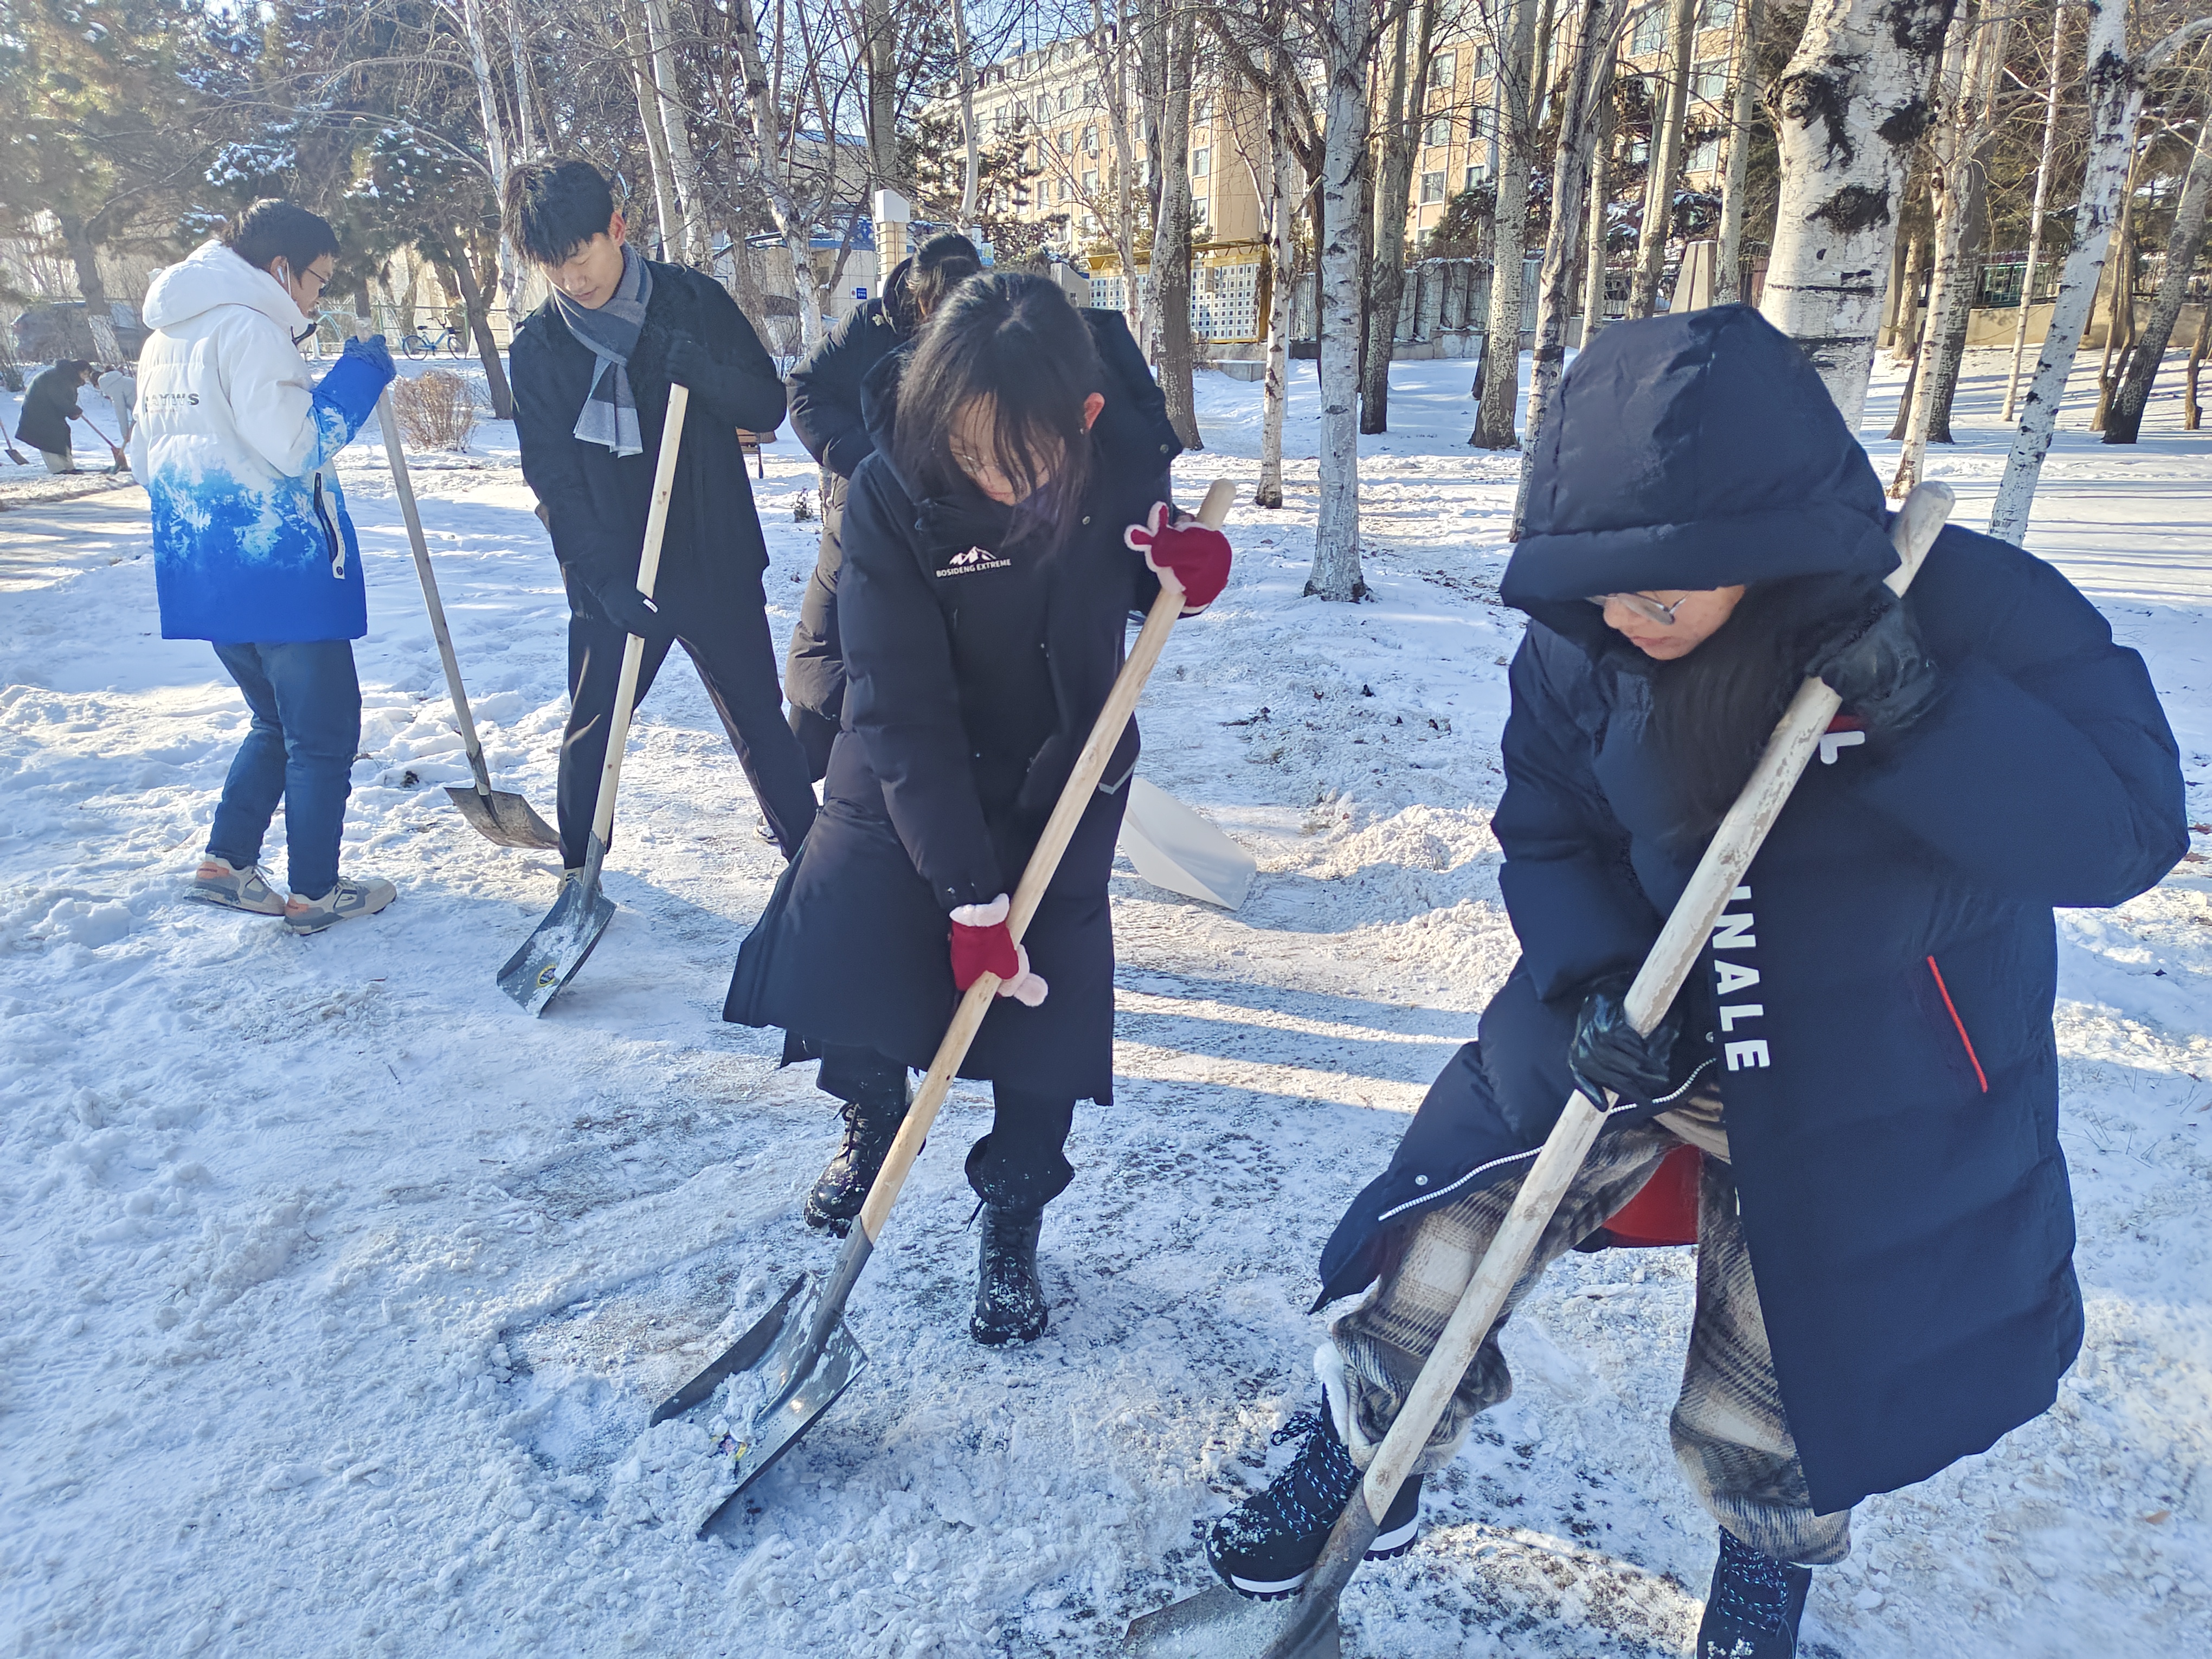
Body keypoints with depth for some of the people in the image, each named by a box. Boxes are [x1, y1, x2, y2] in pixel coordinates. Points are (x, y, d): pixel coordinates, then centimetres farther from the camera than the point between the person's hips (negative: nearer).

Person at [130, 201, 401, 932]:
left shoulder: (165, 337, 16)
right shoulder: (250, 328, -13)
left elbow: (146, 459, 20)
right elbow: (296, 445, -18)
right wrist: (359, 378, -9)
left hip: (204, 572, 9)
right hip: (280, 572, -9)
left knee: (278, 721, 22)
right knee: (325, 734, 3)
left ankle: (226, 861, 21)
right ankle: (314, 893, 9)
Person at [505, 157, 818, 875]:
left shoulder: (696, 301, -2)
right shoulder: (537, 348, 0)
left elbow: (768, 407, -2)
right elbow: (553, 479, -3)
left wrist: (697, 369, -22)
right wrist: (604, 575, -16)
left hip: (719, 564, -1)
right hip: (611, 580, 1)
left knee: (760, 722, 8)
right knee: (591, 730, 9)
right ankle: (579, 874, 28)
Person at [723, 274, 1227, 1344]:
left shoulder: (1119, 456, -18)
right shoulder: (891, 493, -26)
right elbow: (902, 712, -27)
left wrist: (1187, 564, -21)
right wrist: (969, 895, -29)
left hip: (1065, 778, 2)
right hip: (910, 781, -1)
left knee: (1043, 992, 0)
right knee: (826, 954, -13)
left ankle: (1011, 1228, 23)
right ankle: (877, 1114, 23)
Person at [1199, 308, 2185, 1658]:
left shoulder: (1969, 611, -22)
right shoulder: (1581, 649, -13)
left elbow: (2127, 829, -22)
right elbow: (1551, 840, -2)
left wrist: (1928, 714, -37)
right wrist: (1594, 984, -20)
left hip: (1877, 1102, -2)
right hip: (1646, 1017, 2)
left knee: (1785, 1401, 14)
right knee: (1447, 1233, -5)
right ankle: (1364, 1472, 26)